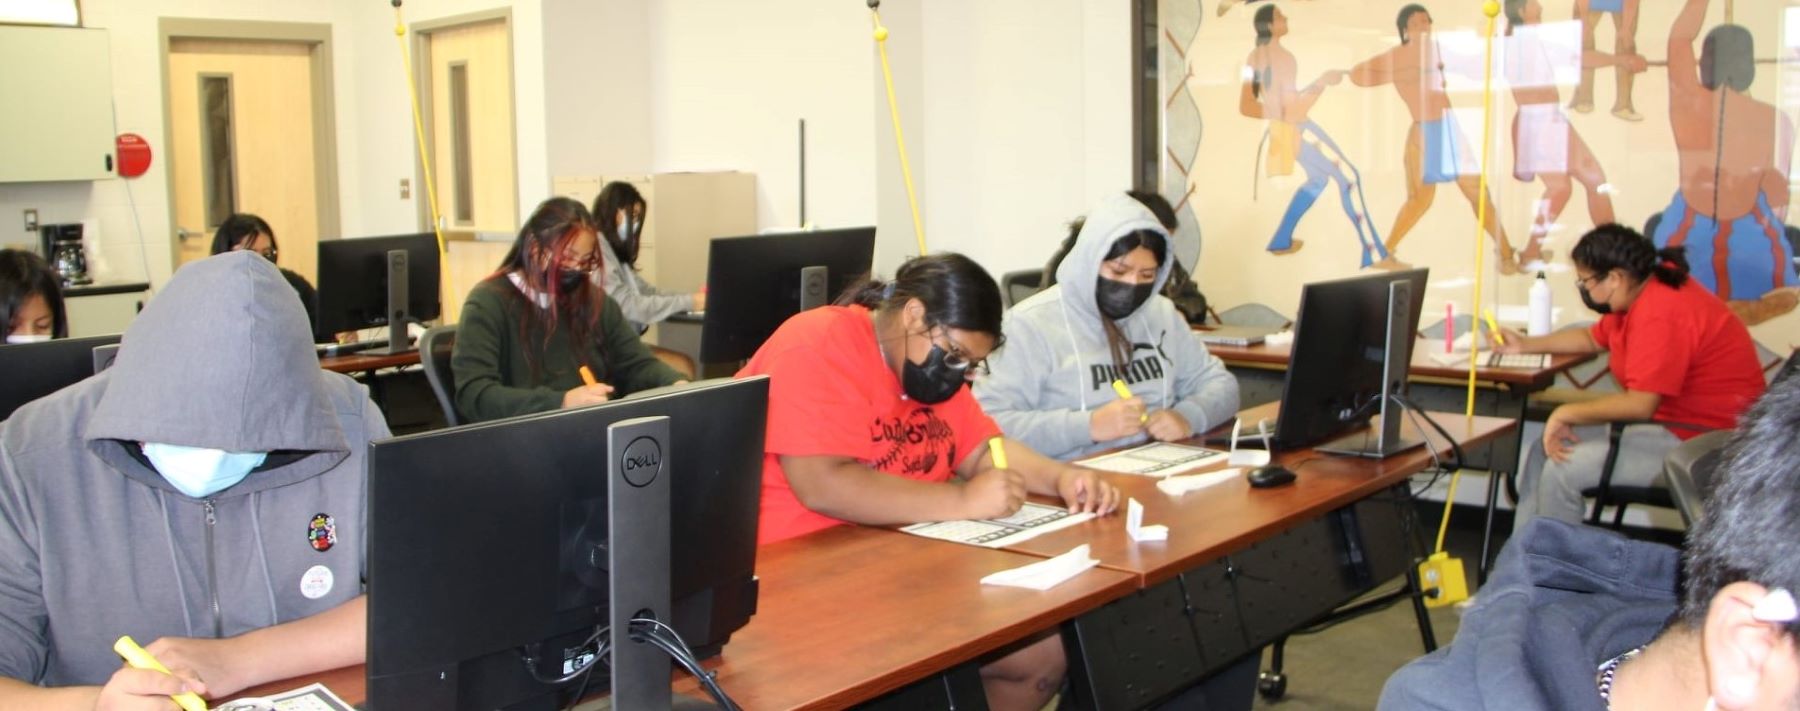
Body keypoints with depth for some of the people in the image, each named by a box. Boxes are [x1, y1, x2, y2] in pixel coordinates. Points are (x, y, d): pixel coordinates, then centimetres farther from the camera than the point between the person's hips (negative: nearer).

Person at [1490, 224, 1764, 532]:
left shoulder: (1660, 314, -27)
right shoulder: (1637, 294, 6)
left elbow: (1639, 404, -31)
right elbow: (1593, 339, 25)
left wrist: (1566, 414, -18)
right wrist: (1526, 344, 22)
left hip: (1703, 439, -11)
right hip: (1668, 419, 11)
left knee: (1561, 469, -19)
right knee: (1544, 450, 9)